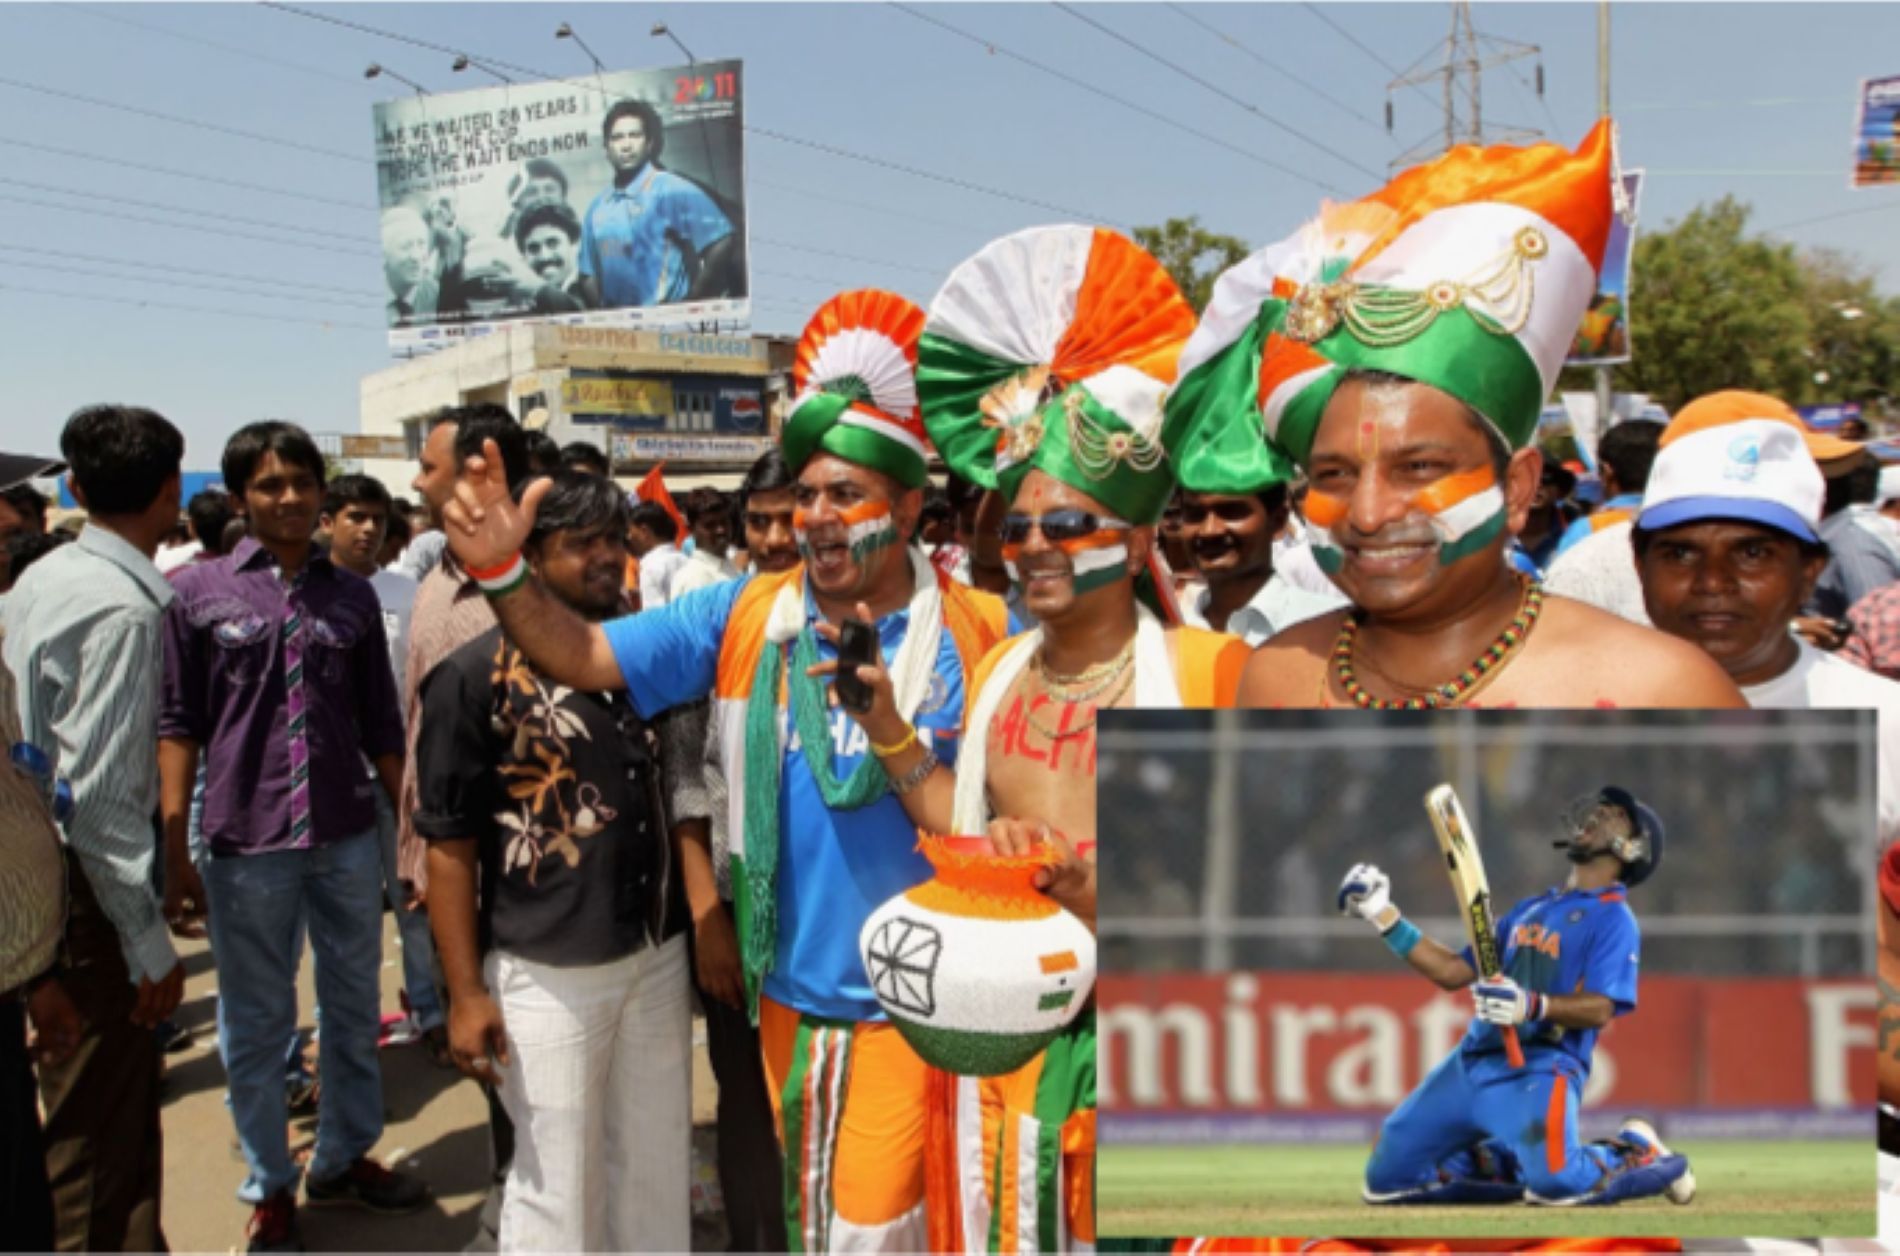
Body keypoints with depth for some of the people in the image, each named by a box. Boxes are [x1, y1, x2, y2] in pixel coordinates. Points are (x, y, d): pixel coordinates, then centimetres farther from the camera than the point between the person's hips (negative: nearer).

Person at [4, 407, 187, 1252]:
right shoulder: (123, 608, -21)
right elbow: (99, 794, -23)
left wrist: (166, 850, 21)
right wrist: (148, 941, -18)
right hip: (91, 890, -9)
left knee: (126, 1107, 22)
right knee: (97, 1133, 3)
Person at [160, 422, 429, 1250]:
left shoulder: (353, 597, 6)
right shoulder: (198, 594, -1)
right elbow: (179, 723, -1)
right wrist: (172, 842, -6)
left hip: (348, 838, 3)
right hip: (245, 841, -2)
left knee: (355, 1009, 14)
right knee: (255, 1023, 10)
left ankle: (344, 1157, 34)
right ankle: (268, 1184, 28)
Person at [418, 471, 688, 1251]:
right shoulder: (476, 676, -9)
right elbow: (450, 846, -9)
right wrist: (466, 994, -11)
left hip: (658, 955, 5)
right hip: (547, 974, -5)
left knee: (657, 1166, 17)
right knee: (556, 1186, 8)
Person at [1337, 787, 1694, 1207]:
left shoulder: (1615, 919, -2)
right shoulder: (1530, 909, 20)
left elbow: (1599, 1010, -15)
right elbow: (1452, 972, 19)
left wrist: (1533, 1005, -33)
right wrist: (1383, 916, 15)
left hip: (1541, 1067, -6)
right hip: (1471, 1061, 6)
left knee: (1554, 1182, -29)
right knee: (1388, 1178, 2)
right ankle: (1502, 1162, 21)